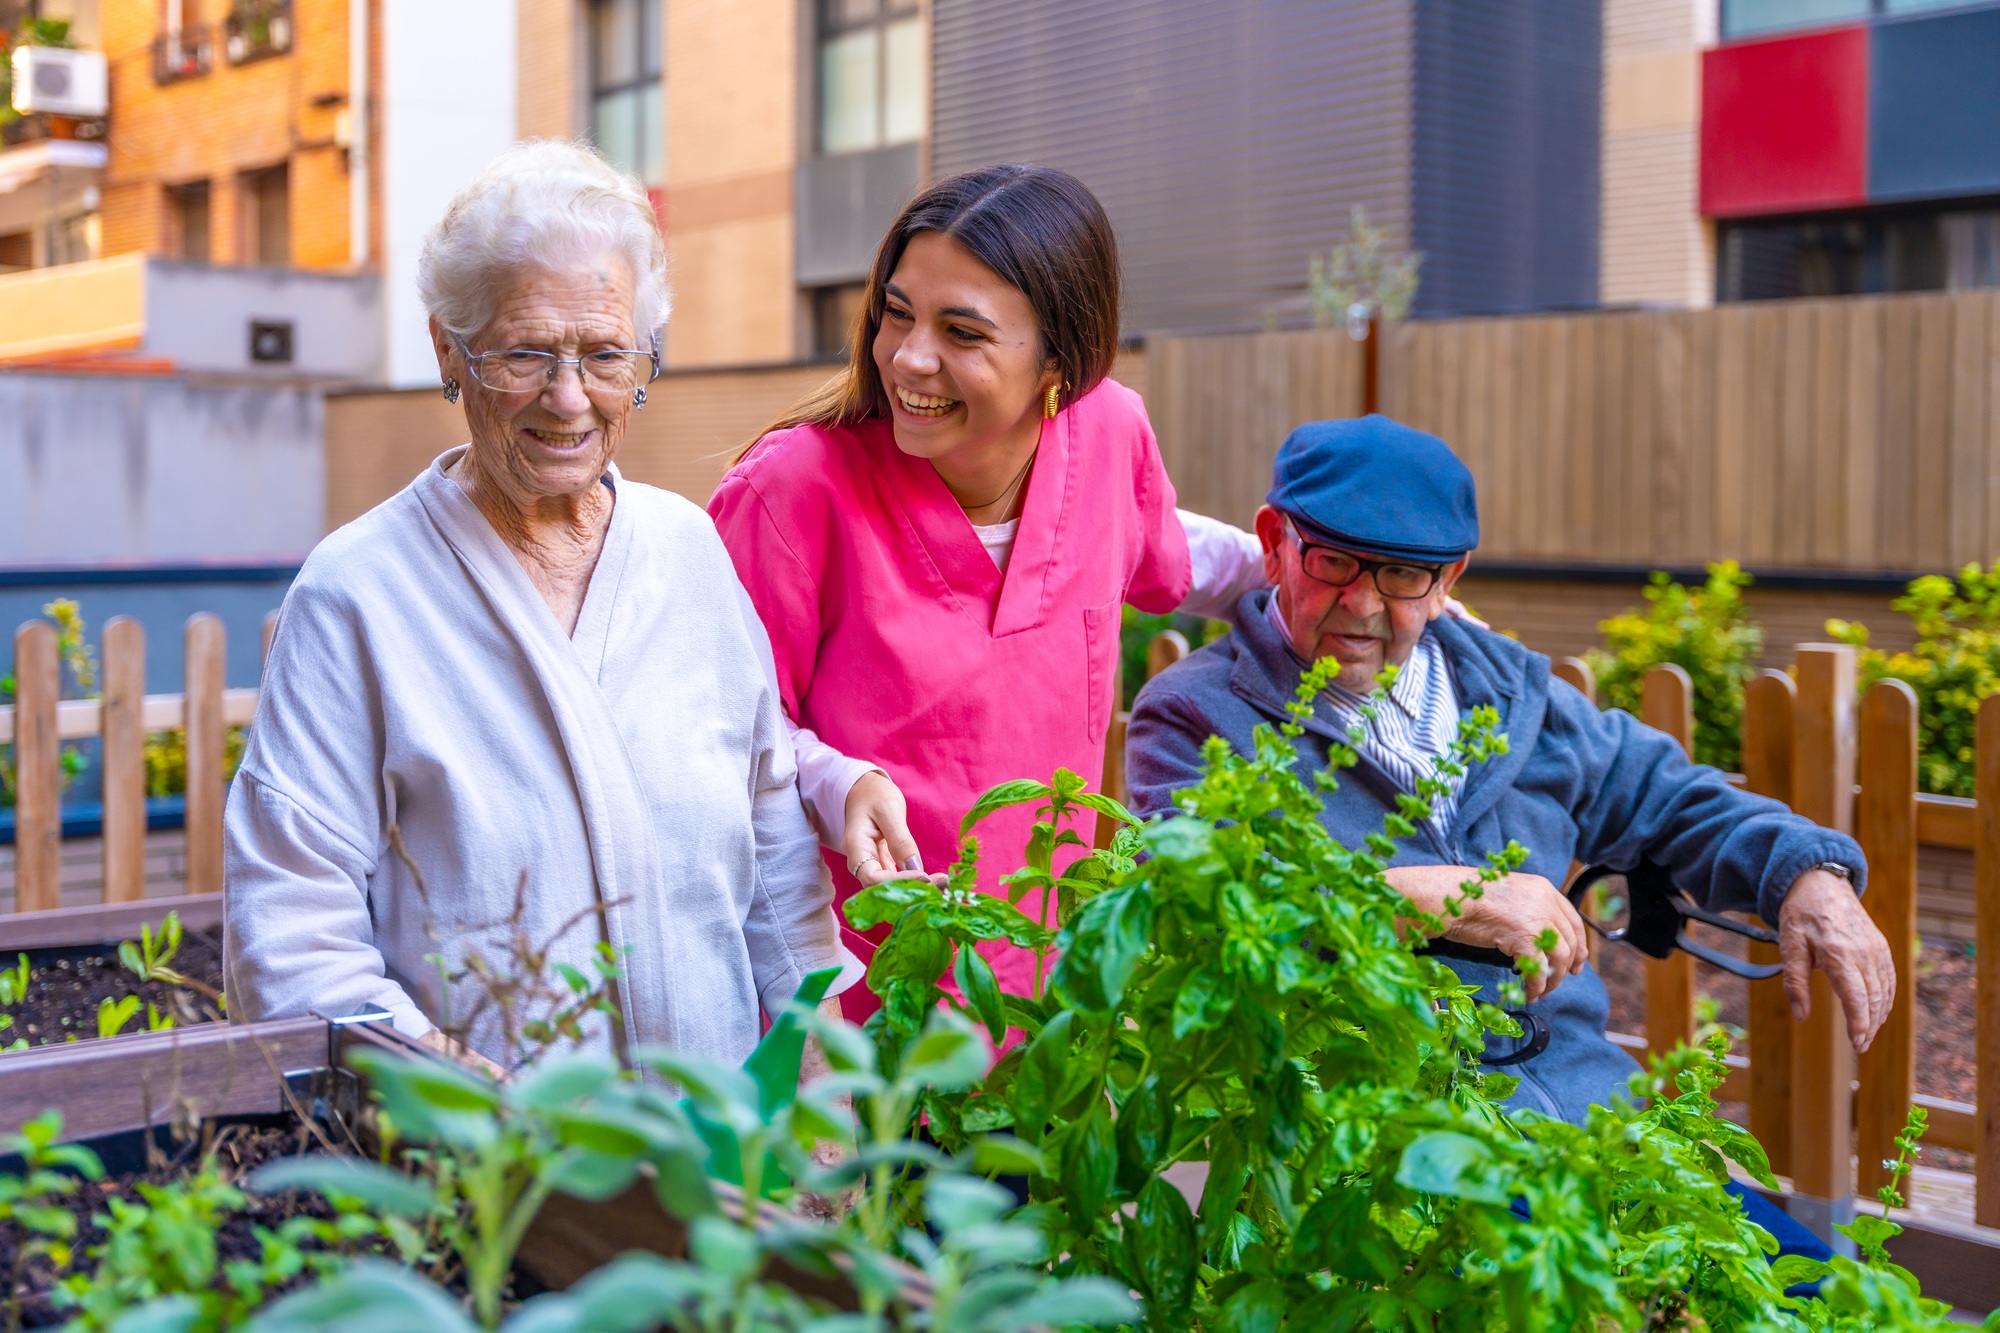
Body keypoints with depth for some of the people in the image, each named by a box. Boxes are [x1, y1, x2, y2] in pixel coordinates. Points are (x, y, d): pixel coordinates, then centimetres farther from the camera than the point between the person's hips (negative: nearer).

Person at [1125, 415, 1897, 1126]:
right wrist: (1443, 899, -17)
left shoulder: (1503, 685, 20)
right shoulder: (1194, 717, 3)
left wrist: (1808, 874, 10)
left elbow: (1665, 801, 29)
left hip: (1586, 1104, 5)